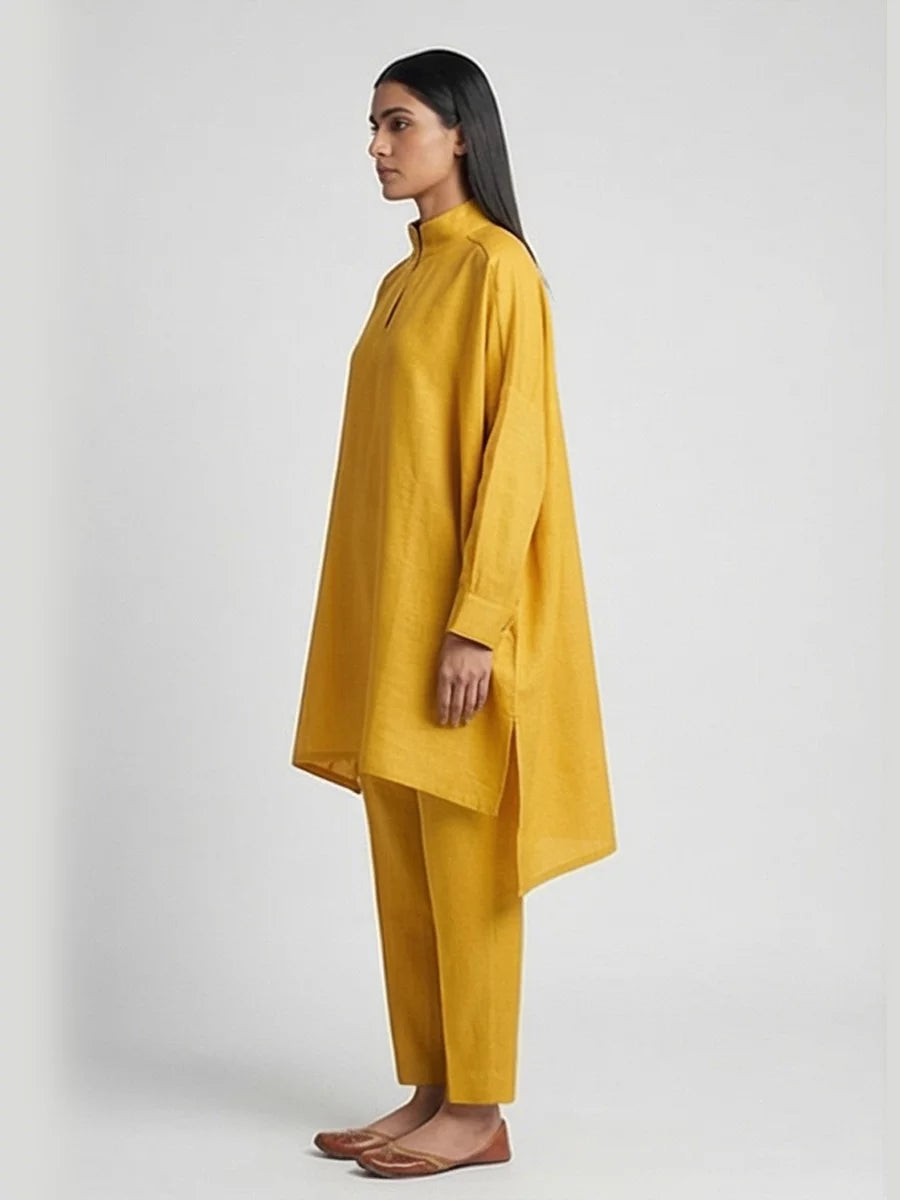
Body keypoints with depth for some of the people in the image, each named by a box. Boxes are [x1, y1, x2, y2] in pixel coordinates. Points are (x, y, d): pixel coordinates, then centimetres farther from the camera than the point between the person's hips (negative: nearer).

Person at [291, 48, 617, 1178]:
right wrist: (374, 613, 15)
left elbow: (513, 450, -16)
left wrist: (473, 623, -21)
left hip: (451, 607, -9)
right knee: (403, 861, 11)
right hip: (386, 601, 9)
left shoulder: (497, 266, -10)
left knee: (462, 860, -2)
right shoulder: (404, 279, 16)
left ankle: (479, 1111, 9)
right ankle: (430, 1093, 20)